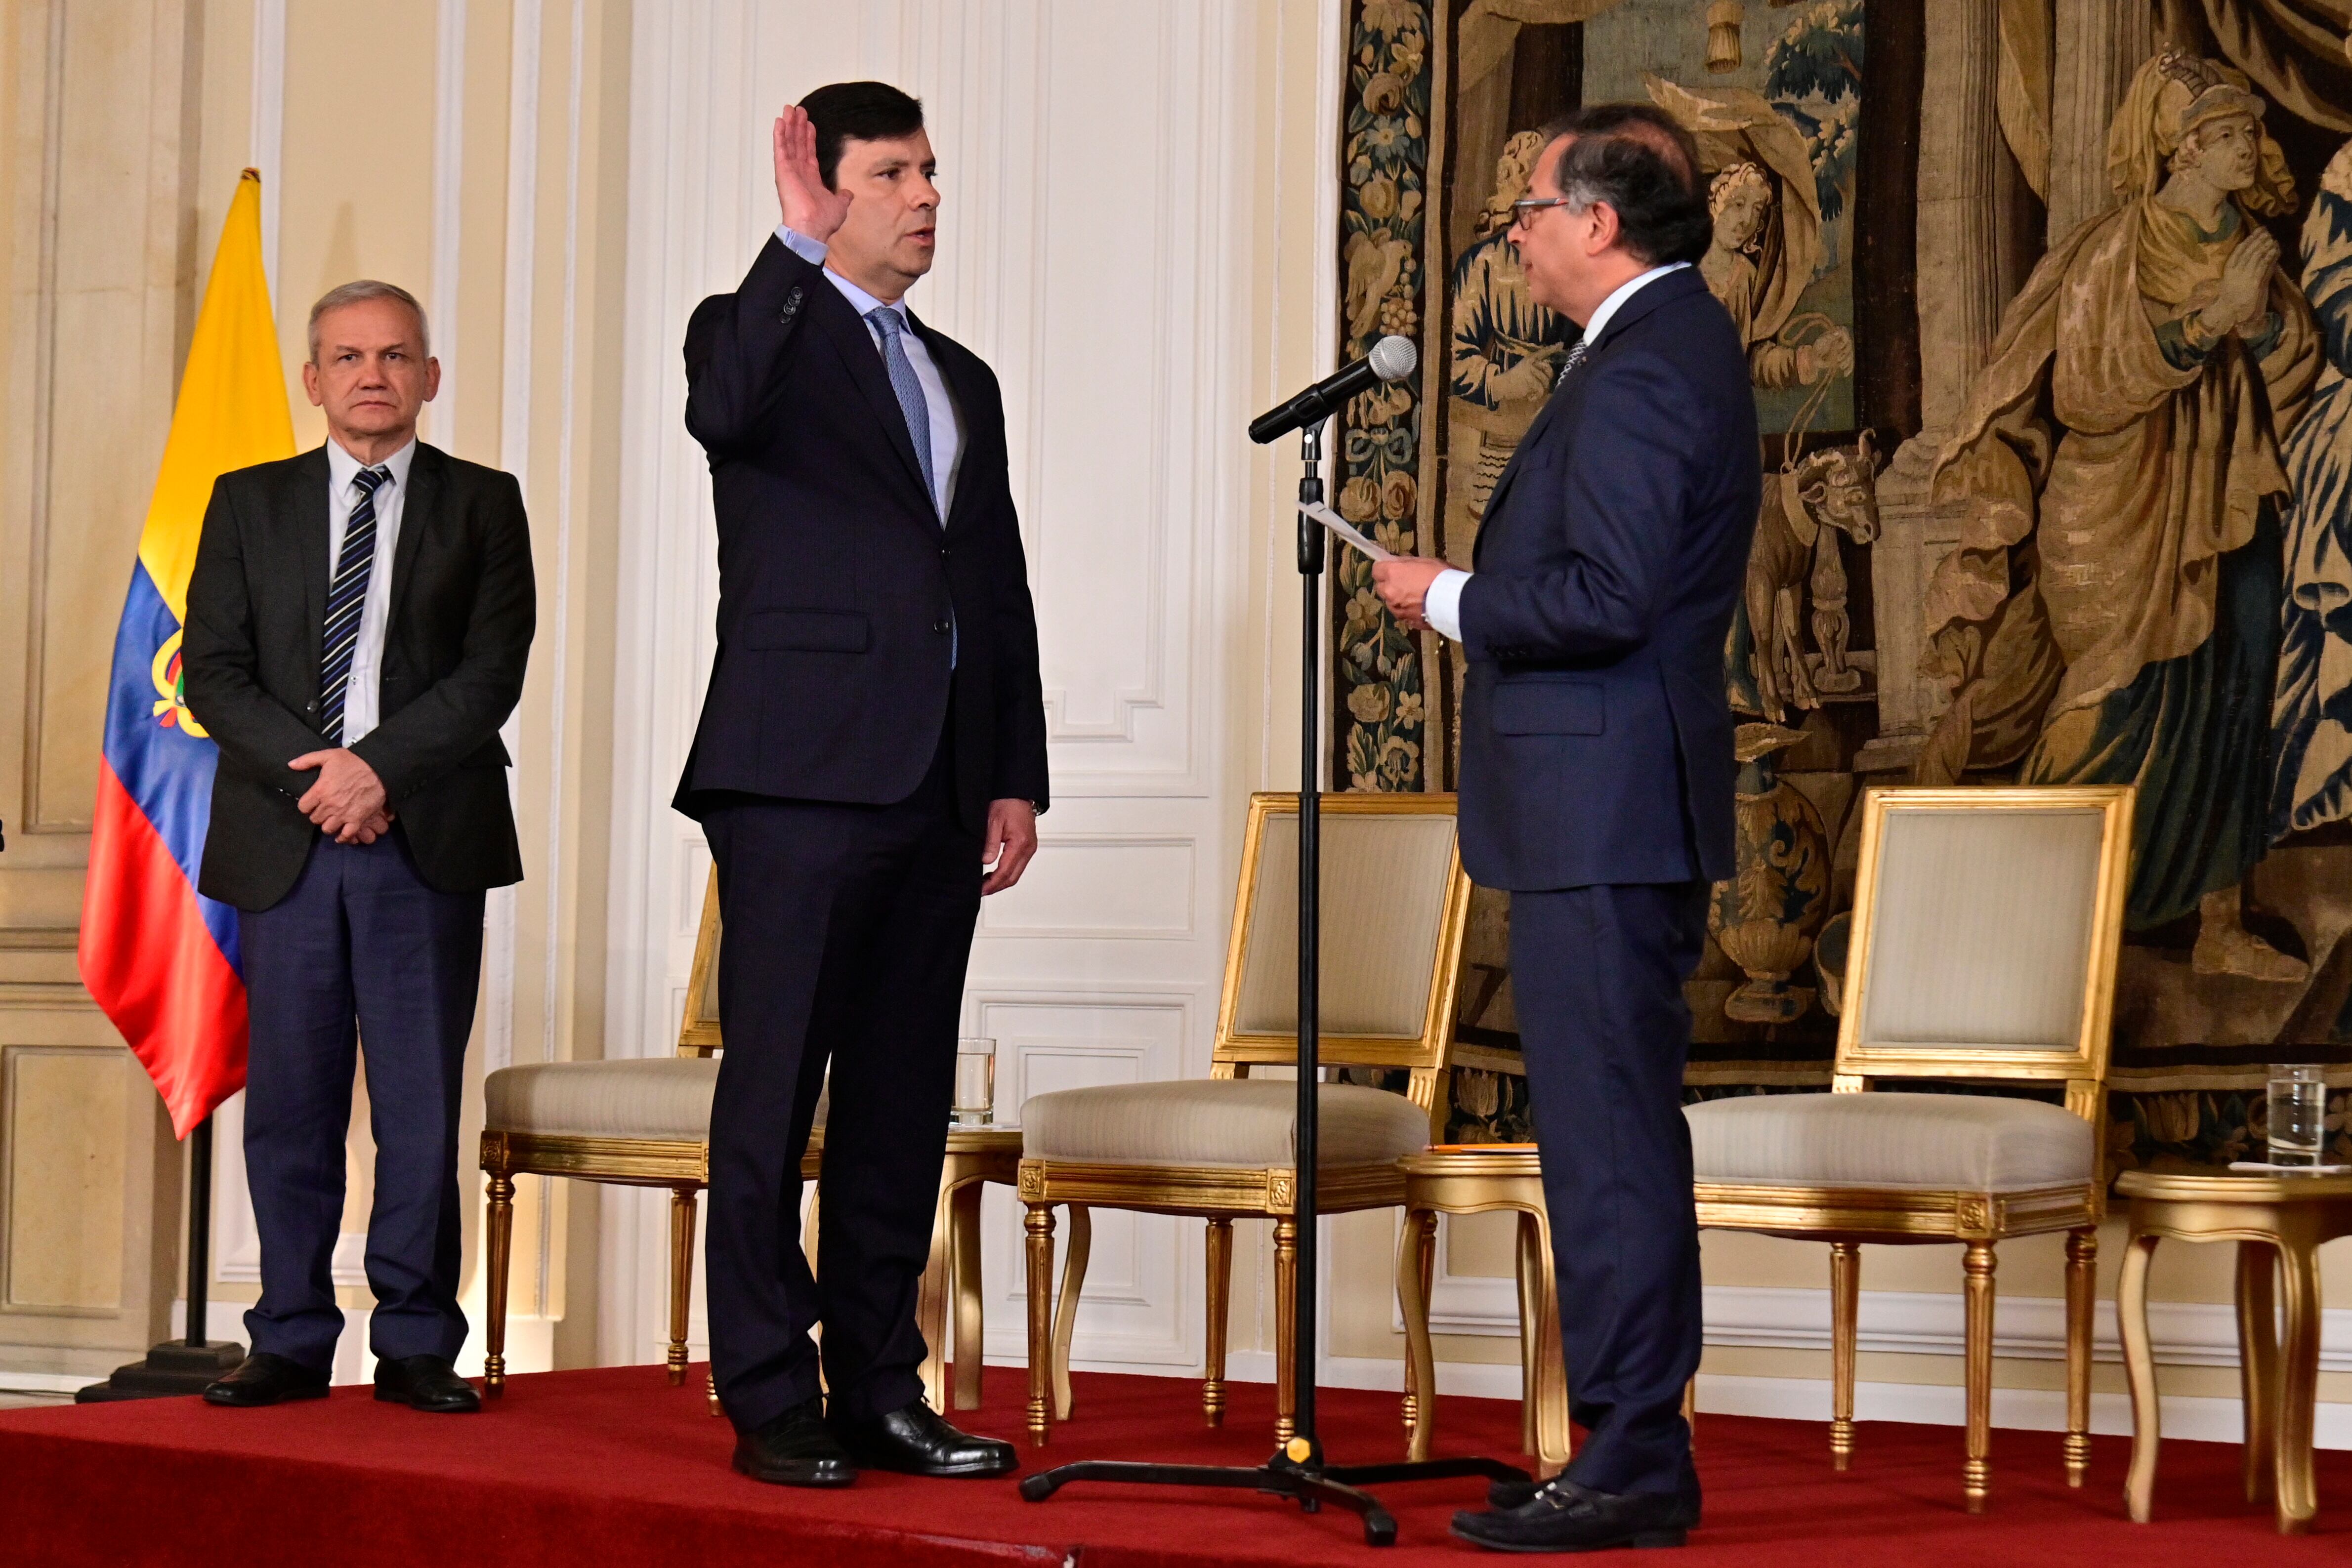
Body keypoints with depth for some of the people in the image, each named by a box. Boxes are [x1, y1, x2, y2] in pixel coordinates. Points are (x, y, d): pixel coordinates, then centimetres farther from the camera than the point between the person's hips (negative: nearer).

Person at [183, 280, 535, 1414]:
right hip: (283, 842, 2)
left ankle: (416, 1344, 6)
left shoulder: (482, 506, 8)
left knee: (421, 1103, -1)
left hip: (428, 844, -1)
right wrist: (311, 771, -10)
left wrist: (379, 763, -13)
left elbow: (494, 671, -2)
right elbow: (211, 669, 5)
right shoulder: (248, 504, 13)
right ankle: (292, 1341, 11)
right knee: (290, 1100, 3)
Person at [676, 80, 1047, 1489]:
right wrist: (799, 248, -27)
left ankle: (880, 1387, 15)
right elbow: (724, 411, -23)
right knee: (775, 1096, -3)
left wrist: (1018, 779, 12)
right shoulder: (762, 329, 3)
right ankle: (773, 1405, 1)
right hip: (802, 777, -6)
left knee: (904, 1106, 9)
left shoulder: (964, 382, 22)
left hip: (939, 791, 6)